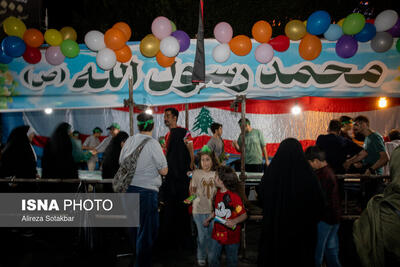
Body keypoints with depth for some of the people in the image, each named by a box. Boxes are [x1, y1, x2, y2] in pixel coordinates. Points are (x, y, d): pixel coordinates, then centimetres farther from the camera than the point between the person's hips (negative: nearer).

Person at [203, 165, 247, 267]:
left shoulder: (234, 197, -21)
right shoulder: (218, 193, 3)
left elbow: (244, 215, -18)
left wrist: (234, 221, -34)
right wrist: (208, 219, 22)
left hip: (231, 235, -6)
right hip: (217, 233, 6)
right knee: (212, 258, 8)